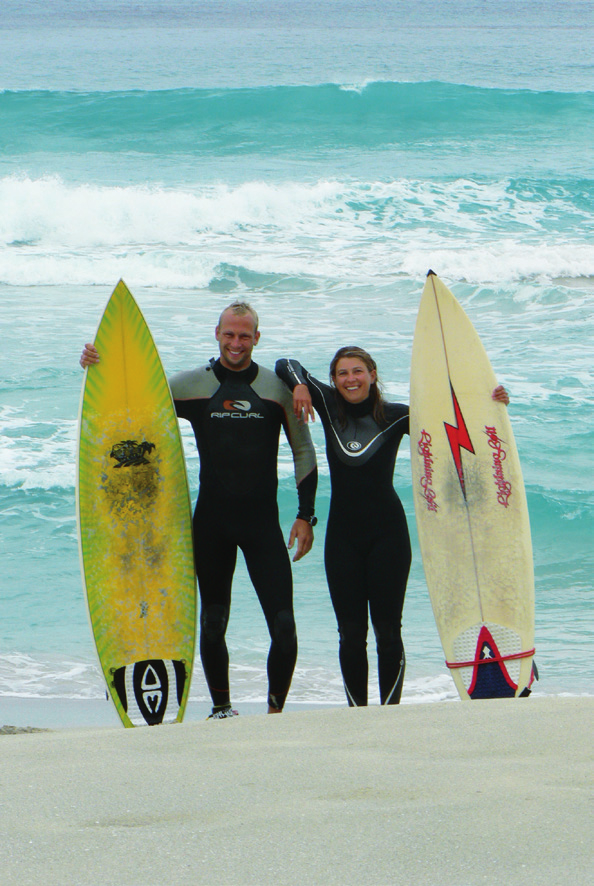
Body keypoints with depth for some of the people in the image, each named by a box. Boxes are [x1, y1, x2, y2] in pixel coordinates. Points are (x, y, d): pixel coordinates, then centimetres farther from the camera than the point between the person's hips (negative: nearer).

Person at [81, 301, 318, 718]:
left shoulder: (278, 386, 2)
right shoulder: (193, 385, 3)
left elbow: (304, 452, 8)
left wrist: (305, 515, 2)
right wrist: (101, 368, -12)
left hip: (262, 521, -1)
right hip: (211, 522, 1)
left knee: (283, 627, -10)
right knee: (212, 623, 7)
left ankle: (276, 709, 6)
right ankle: (221, 707, 24)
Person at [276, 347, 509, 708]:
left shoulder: (395, 416, -7)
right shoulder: (329, 405, 1)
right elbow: (287, 364, 9)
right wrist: (299, 385, -11)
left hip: (387, 533, -2)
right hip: (342, 535, 2)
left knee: (387, 630, 0)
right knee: (351, 633, 4)